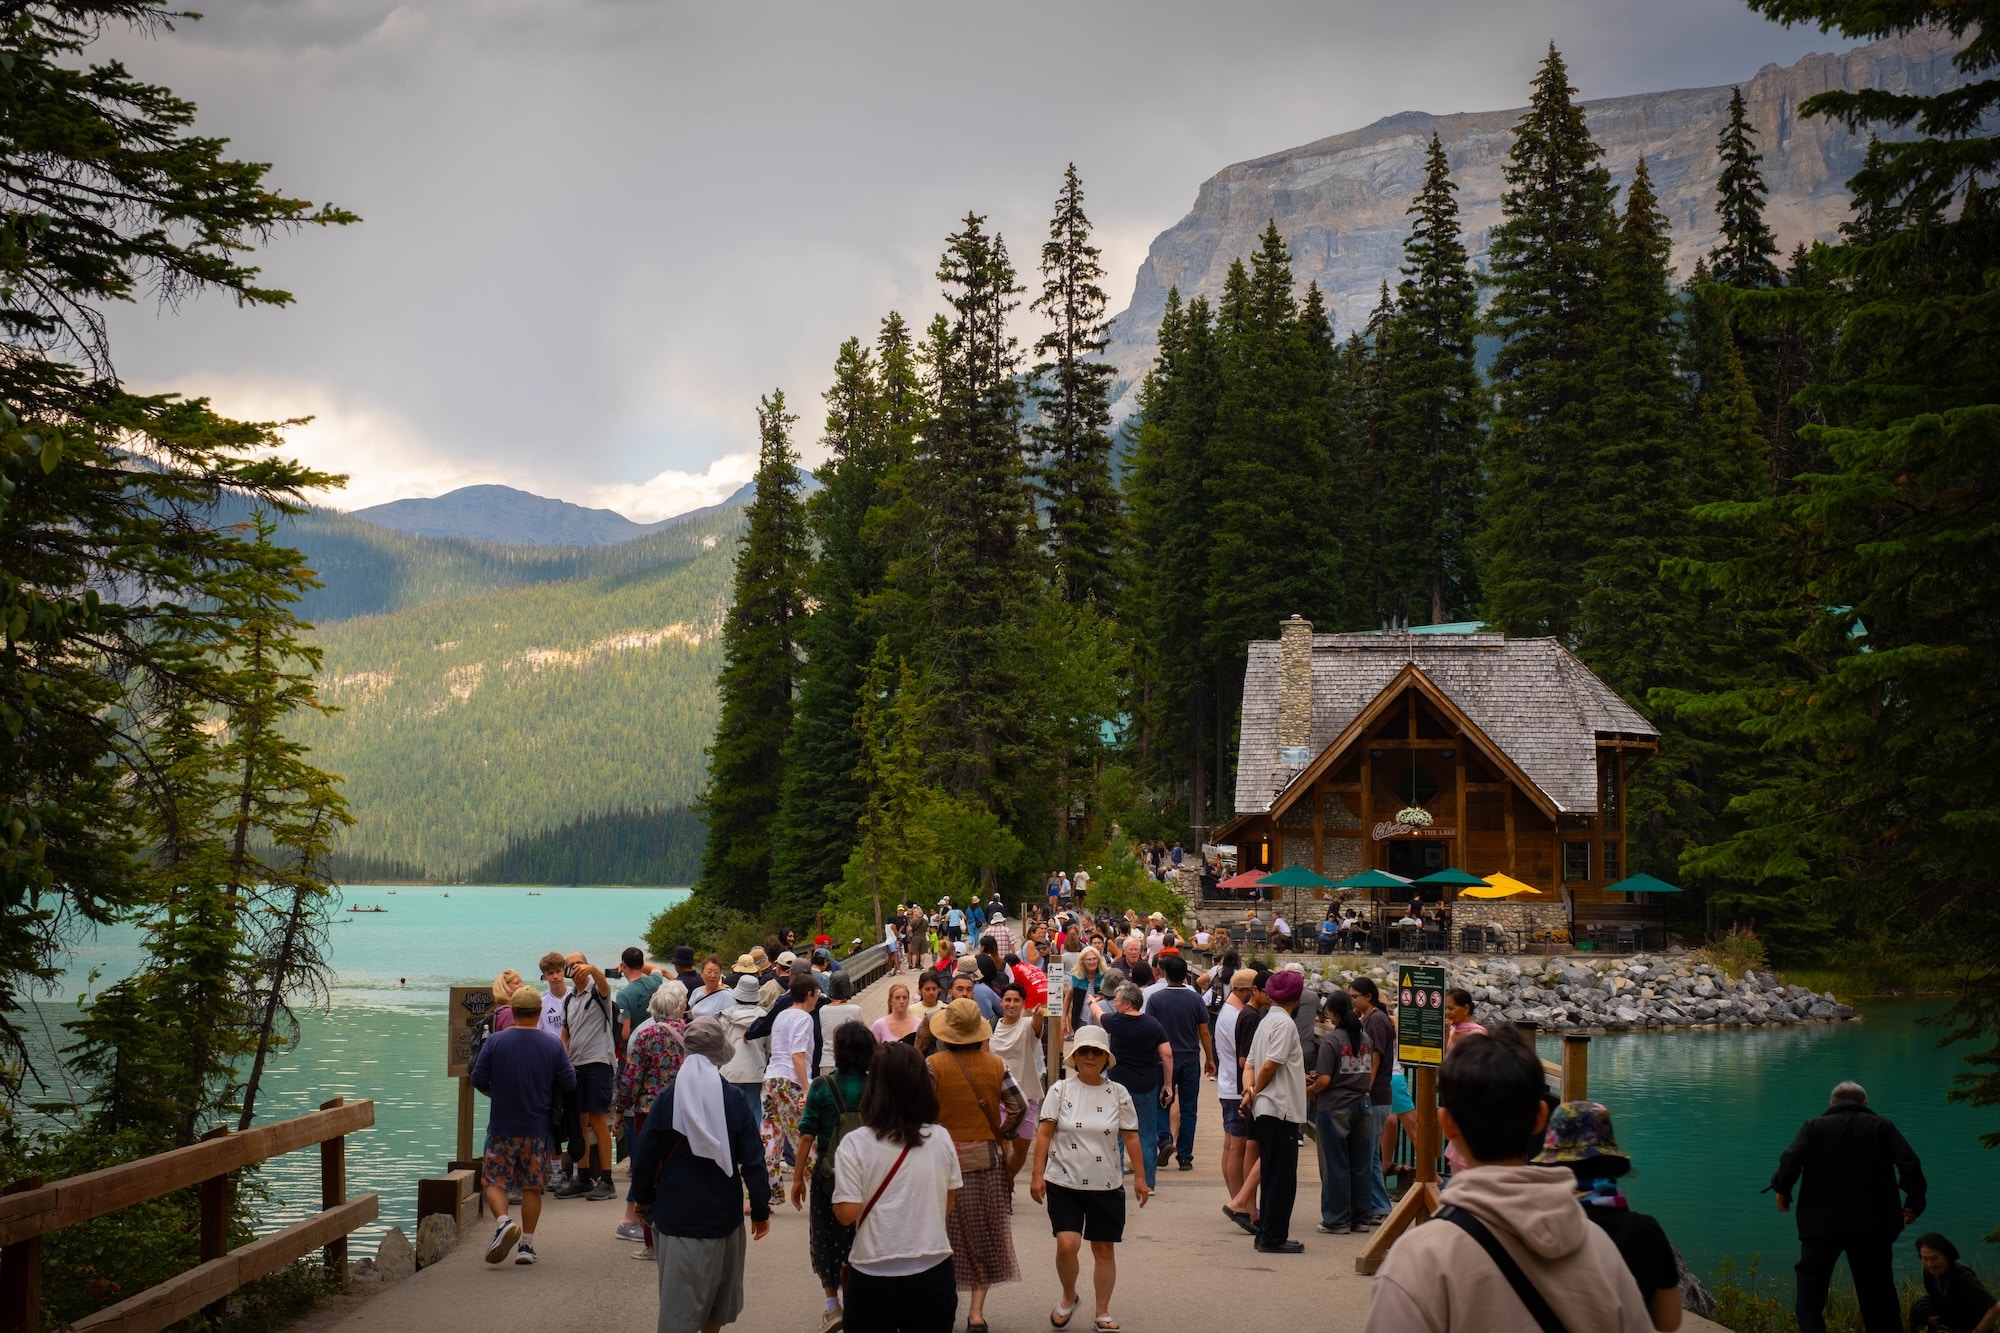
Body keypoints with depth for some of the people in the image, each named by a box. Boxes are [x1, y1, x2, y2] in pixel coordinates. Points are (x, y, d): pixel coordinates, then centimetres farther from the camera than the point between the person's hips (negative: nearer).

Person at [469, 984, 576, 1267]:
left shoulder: (495, 1042, -8)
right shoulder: (553, 1045, -4)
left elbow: (478, 1079, -4)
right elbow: (569, 1082, -1)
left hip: (502, 1126, -2)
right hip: (538, 1127, 2)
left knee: (494, 1180, 7)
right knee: (532, 1186, 11)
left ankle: (503, 1222, -18)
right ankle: (526, 1244, 12)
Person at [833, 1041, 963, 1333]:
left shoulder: (855, 1143, -12)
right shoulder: (941, 1138, -3)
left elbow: (847, 1213, -13)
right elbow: (949, 1205, 7)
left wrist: (839, 1178, 5)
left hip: (874, 1278, -2)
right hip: (933, 1274, 2)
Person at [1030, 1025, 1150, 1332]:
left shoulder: (1118, 1094, 2)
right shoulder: (1060, 1090, -3)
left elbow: (1131, 1137, 5)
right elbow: (1044, 1134, -3)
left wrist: (1139, 1177, 3)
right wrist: (1037, 1174, -8)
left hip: (1106, 1186, 2)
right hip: (1064, 1183, -2)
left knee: (1104, 1249, 7)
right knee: (1067, 1245, -12)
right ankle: (1068, 1297, 16)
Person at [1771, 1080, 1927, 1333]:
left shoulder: (1814, 1127, 3)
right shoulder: (1882, 1127, 6)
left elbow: (1790, 1160, -12)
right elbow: (1910, 1164, -7)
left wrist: (1783, 1190, 4)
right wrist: (1914, 1201, 3)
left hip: (1821, 1225, -2)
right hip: (1871, 1226, 2)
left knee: (1809, 1298, 3)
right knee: (1878, 1299, 13)